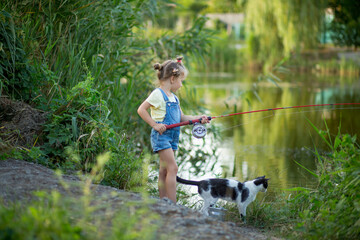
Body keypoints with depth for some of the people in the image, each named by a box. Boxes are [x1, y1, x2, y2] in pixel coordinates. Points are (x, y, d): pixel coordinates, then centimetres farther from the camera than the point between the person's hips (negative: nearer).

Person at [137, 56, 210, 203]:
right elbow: (141, 110, -15)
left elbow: (182, 118, 20)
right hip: (161, 136, -9)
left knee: (164, 171, 10)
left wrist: (198, 118, 6)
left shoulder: (174, 97, 18)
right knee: (172, 168, -14)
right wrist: (155, 125, -19)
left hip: (172, 136, 9)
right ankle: (172, 204, -15)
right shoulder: (158, 94, -10)